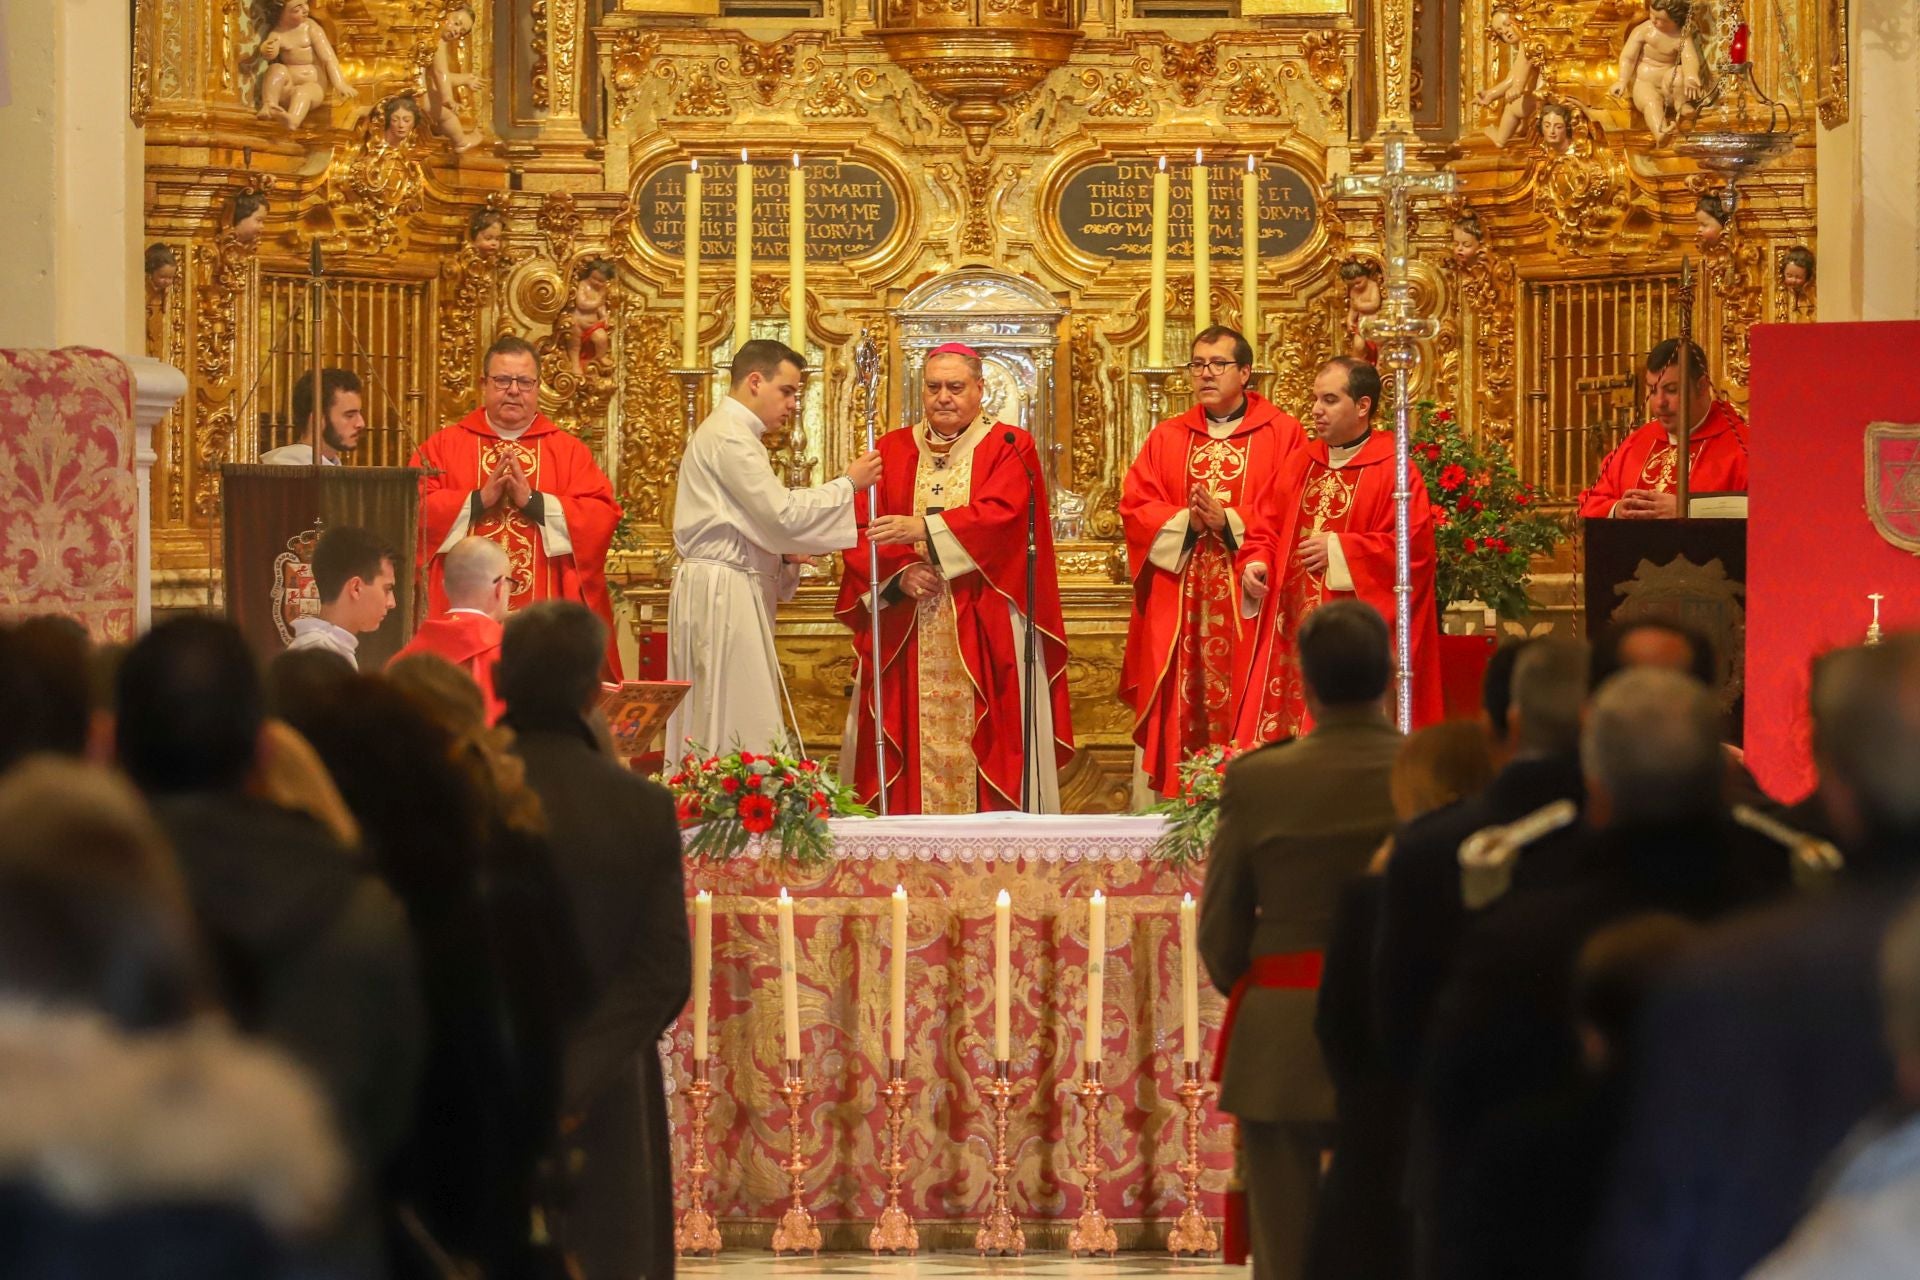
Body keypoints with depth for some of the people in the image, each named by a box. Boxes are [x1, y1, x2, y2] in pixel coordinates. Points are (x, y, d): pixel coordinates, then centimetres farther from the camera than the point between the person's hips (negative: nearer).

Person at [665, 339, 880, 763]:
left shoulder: (727, 432, 21)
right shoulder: (729, 437, -12)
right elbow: (781, 513, -19)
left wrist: (781, 553, 8)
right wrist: (848, 484, -10)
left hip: (727, 590, 10)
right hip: (724, 594, -10)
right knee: (742, 730, -12)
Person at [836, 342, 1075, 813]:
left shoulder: (1009, 448, 4)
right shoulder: (892, 451, 13)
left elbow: (1001, 515, -13)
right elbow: (862, 532, 5)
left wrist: (924, 528, -24)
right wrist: (899, 574, -13)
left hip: (984, 631, -2)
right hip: (907, 636, 2)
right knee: (919, 747, -2)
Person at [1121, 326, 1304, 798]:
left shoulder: (1281, 434, 3)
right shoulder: (1167, 438, 14)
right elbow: (1134, 506, 6)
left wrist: (1230, 523, -16)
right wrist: (1186, 523, -11)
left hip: (1247, 598, -3)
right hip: (1179, 603, 3)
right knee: (1185, 702, -1)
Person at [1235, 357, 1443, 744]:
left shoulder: (1392, 471, -8)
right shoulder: (1300, 464, 13)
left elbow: (1411, 545, -15)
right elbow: (1267, 527, 17)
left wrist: (1338, 551, -14)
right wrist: (1256, 563, -4)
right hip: (1290, 634, 6)